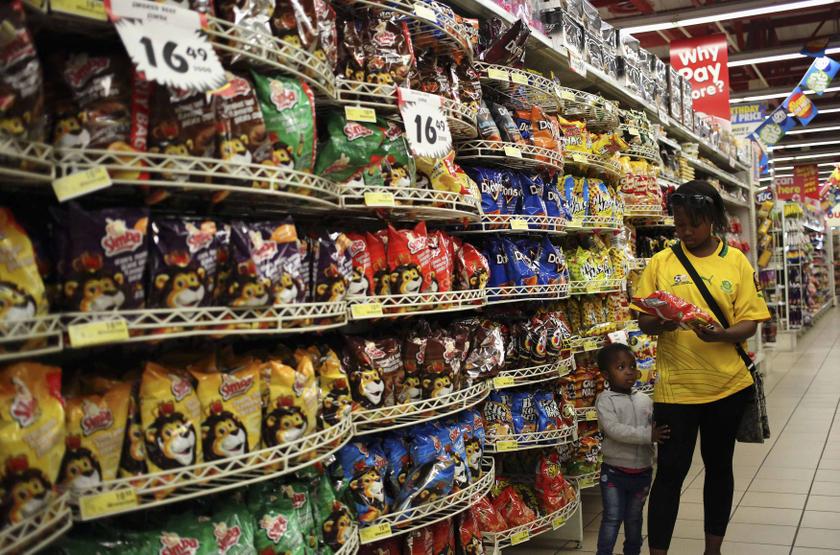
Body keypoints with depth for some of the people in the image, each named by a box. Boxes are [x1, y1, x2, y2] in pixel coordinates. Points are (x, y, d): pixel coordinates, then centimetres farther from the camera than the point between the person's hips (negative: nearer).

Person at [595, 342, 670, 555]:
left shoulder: (645, 400, 4)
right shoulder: (606, 400, -11)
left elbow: (656, 429, 12)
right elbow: (613, 429, -24)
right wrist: (647, 435, -28)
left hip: (642, 472, 4)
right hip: (614, 472, -4)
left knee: (634, 518, 17)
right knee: (612, 518, -1)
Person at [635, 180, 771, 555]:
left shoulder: (736, 261, 1)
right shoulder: (661, 263, 1)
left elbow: (749, 324, -2)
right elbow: (645, 324, 1)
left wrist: (722, 334, -22)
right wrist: (662, 322, -22)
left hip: (728, 384, 1)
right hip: (675, 386, -1)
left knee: (719, 466, 15)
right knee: (670, 471, 2)